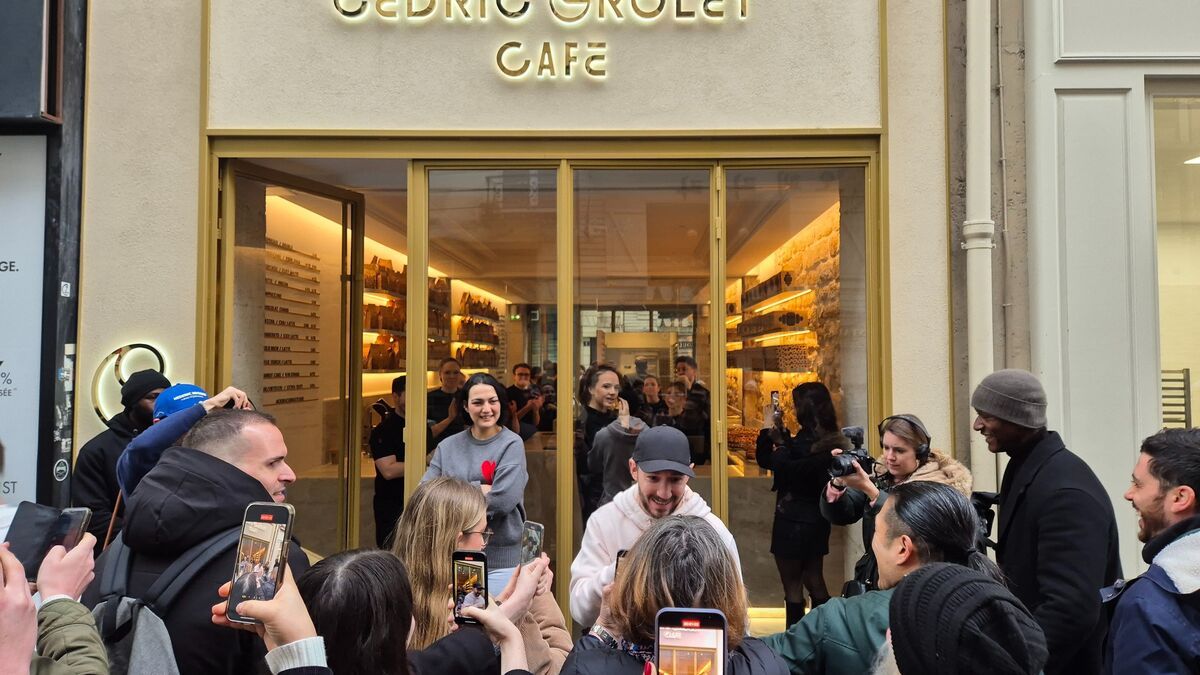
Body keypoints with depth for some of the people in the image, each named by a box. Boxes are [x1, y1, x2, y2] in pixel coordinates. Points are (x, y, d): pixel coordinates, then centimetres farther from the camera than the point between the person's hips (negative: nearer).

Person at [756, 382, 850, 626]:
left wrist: (769, 430, -15)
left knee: (792, 584, 3)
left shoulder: (806, 441, -22)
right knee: (814, 580, 18)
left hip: (793, 520, -9)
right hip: (817, 518, 9)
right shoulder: (830, 440, 5)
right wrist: (780, 431, 8)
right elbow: (795, 458, 14)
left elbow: (765, 460, -23)